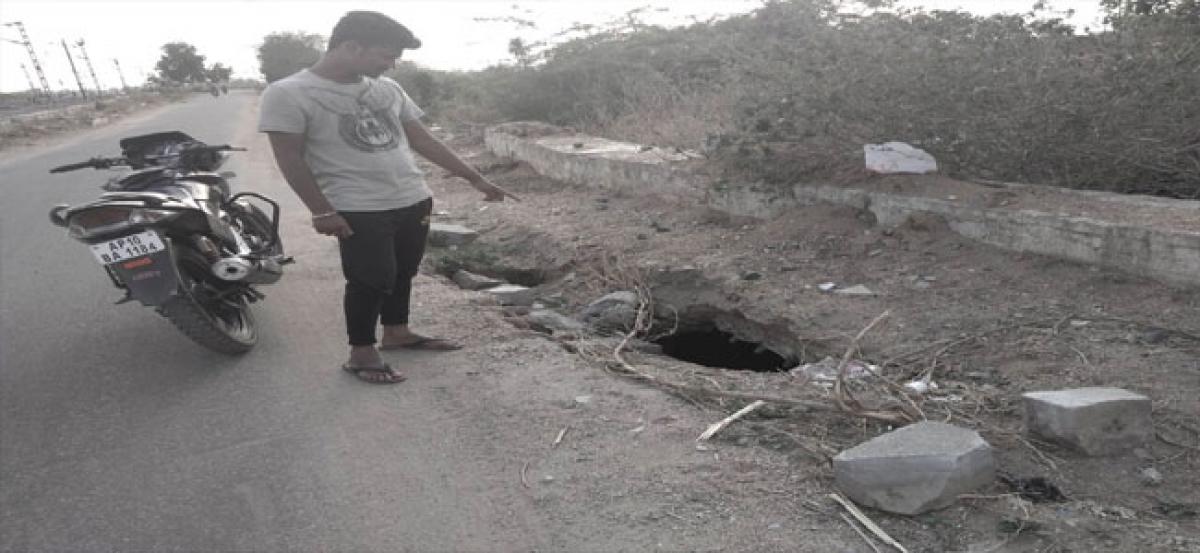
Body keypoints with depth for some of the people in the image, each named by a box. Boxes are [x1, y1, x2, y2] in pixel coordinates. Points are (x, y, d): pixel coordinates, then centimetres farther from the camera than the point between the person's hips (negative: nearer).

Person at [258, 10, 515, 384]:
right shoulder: (288, 94, -9)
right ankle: (361, 354, 12)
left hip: (414, 200, 6)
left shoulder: (387, 89, 8)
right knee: (371, 280, -4)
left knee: (403, 272, 15)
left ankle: (396, 332, 33)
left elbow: (423, 140, 11)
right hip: (358, 211, -6)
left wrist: (475, 179, 10)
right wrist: (321, 211, -13)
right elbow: (290, 159, -9)